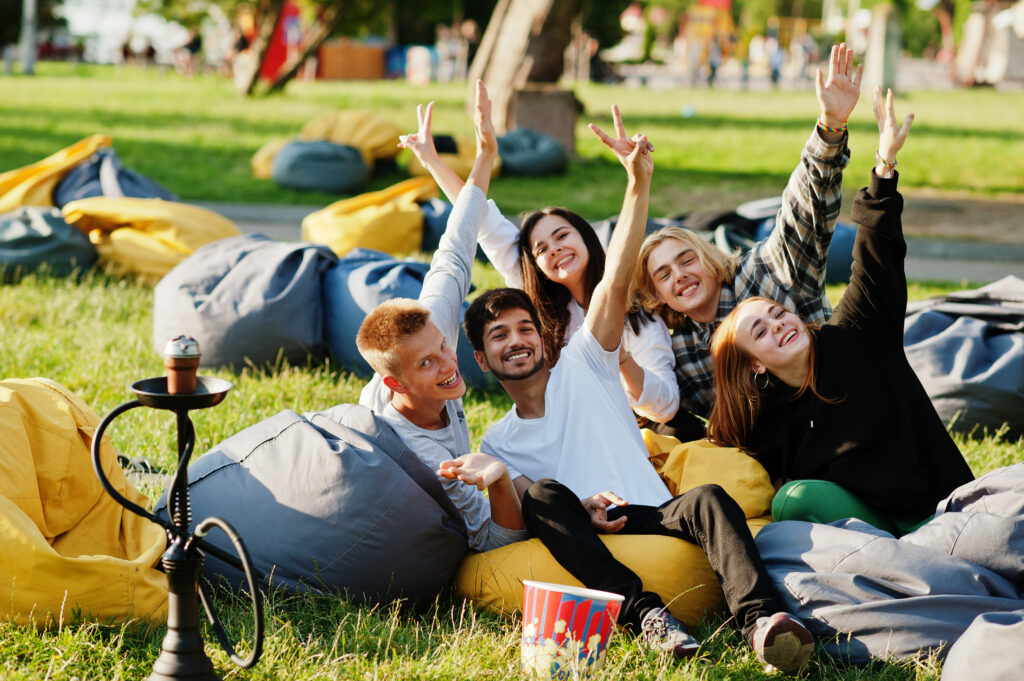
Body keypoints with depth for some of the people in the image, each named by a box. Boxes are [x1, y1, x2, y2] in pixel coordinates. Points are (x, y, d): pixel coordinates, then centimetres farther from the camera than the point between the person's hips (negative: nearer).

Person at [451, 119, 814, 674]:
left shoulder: (581, 367, 21)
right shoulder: (496, 442, 24)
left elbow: (616, 280, 7)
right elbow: (522, 510, 7)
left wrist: (639, 183, -5)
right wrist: (578, 511, -17)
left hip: (655, 519, 0)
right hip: (583, 544, 0)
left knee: (708, 498, -32)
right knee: (544, 494, -31)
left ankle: (760, 620, -58)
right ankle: (642, 612, -47)